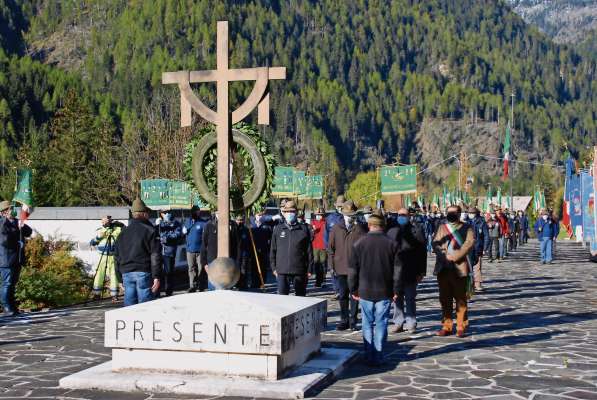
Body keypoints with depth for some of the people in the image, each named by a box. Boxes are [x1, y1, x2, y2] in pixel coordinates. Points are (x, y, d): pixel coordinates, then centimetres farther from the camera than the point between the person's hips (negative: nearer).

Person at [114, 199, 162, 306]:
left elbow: (117, 256, 17)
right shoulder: (150, 231, -3)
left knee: (129, 304, 8)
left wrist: (121, 277, 22)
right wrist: (156, 277, -10)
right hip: (143, 273, -5)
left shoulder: (124, 232, 14)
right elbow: (156, 256, -10)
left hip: (126, 273, 5)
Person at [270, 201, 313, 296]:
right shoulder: (278, 229, 8)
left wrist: (309, 269, 1)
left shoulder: (304, 229, 3)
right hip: (282, 270, 1)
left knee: (300, 295, 9)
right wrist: (274, 267, 7)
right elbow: (273, 250, 12)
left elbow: (309, 251, 4)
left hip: (299, 271, 0)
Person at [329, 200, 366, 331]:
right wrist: (332, 264, 3)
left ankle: (353, 321, 13)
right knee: (342, 295, 9)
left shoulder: (360, 229, -2)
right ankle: (344, 320, 19)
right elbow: (330, 247, 9)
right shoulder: (337, 228, 5)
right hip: (341, 267, 2)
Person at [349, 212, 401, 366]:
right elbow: (398, 269, -2)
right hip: (385, 292, 0)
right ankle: (378, 357, 5)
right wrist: (396, 290, 6)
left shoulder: (359, 244, -3)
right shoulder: (392, 244, -3)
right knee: (381, 324, 5)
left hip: (365, 292, 0)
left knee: (368, 324, 10)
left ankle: (369, 356, 11)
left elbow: (353, 270, 0)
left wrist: (353, 290, 9)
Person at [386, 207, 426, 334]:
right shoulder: (391, 232, 11)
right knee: (397, 299, 7)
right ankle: (399, 323, 14)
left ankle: (411, 323, 9)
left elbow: (422, 252, -5)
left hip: (410, 272, -3)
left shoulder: (416, 230, -1)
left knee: (410, 299, 3)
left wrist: (421, 271, -10)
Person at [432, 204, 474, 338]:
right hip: (443, 268, 4)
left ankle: (461, 327, 5)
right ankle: (447, 326, 15)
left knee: (460, 299, 0)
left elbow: (469, 243, -9)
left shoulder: (466, 228, 5)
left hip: (459, 268, -4)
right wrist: (445, 255, -12)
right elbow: (435, 244, 6)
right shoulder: (442, 228, 17)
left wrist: (455, 257, -17)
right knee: (445, 299, 7)